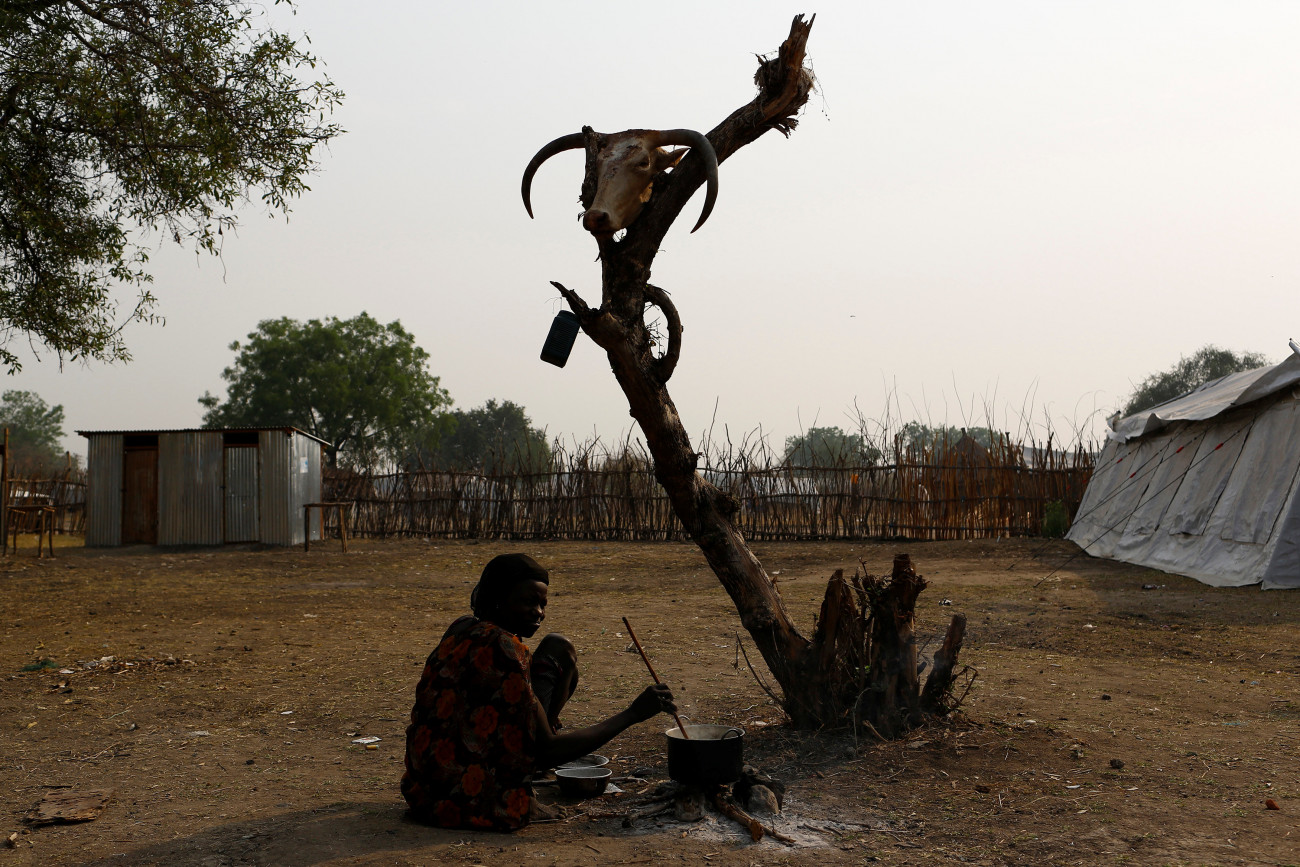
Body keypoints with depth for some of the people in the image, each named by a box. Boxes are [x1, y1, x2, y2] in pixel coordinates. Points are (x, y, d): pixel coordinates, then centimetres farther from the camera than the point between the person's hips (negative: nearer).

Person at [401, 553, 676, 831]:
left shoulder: (461, 629, 8)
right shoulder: (502, 648, -19)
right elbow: (547, 752, -18)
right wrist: (632, 714, -16)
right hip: (480, 805, -8)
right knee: (560, 651, 0)